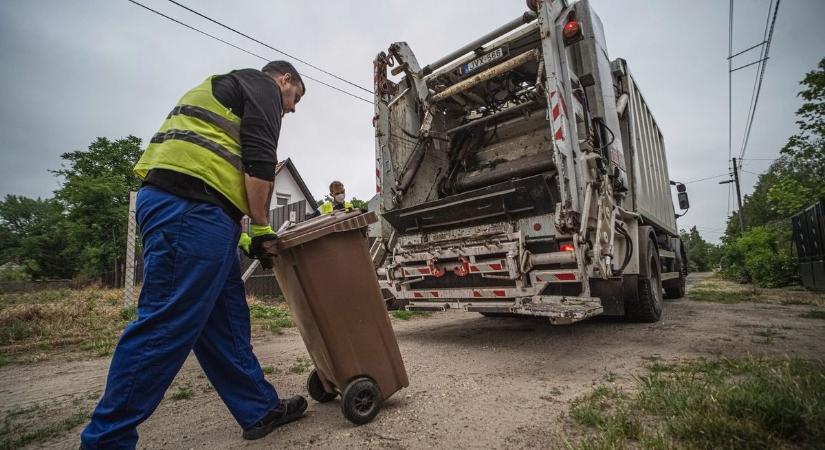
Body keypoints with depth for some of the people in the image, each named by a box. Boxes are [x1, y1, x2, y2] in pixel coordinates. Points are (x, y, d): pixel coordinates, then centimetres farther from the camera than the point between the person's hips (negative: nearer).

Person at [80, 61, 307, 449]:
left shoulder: (229, 89, 36)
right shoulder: (263, 86, 8)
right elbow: (258, 162, -10)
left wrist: (238, 234, 23)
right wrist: (261, 227, -4)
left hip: (180, 207, 10)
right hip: (189, 205, -10)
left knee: (225, 319, 9)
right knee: (168, 325, -8)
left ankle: (260, 409, 18)